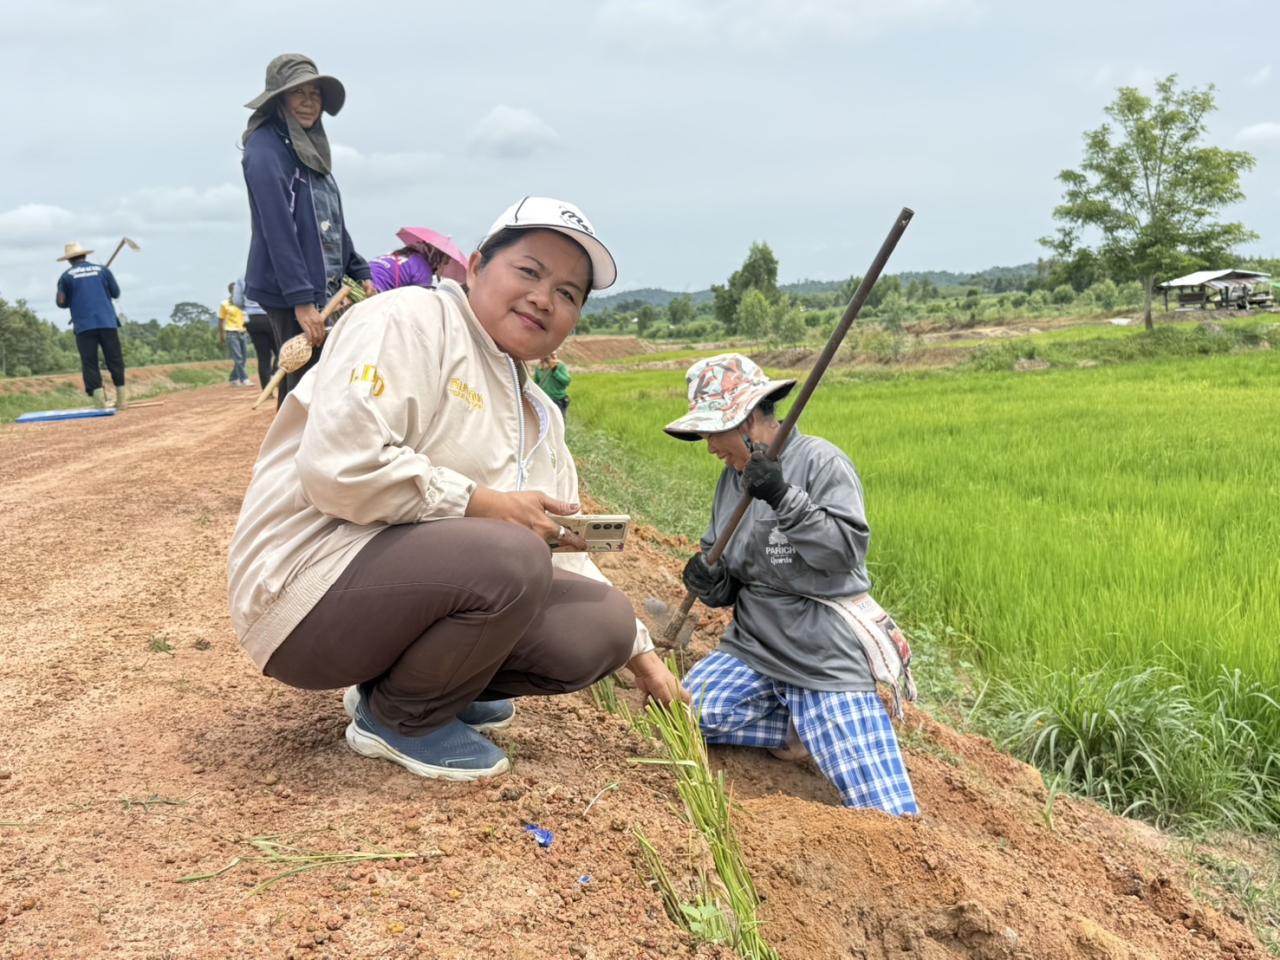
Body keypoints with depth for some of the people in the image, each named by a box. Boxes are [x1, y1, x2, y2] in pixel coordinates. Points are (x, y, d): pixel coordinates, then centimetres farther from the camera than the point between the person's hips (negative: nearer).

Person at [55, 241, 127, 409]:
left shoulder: (66, 276, 6)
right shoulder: (102, 270, 10)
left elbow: (62, 303, 9)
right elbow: (116, 293, 13)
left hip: (83, 326, -1)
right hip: (108, 322, 1)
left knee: (89, 362, 1)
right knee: (114, 359, 5)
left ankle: (98, 394, -12)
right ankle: (121, 398, 2)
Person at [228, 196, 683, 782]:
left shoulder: (538, 415, 14)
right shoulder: (412, 320, -11)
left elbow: (560, 551, 19)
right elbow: (339, 466, -25)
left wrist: (638, 651, 15)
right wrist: (486, 506, -18)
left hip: (428, 587, 8)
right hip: (309, 583, -8)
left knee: (602, 623, -4)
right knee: (509, 558, -30)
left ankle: (401, 681, 11)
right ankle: (399, 717, -4)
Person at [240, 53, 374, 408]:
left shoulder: (310, 147, 18)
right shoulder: (266, 148, -9)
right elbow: (277, 229, -18)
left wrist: (360, 273, 18)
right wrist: (302, 299, -23)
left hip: (324, 290, 9)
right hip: (291, 295, -9)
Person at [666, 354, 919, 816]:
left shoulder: (821, 462, -10)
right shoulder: (733, 477, 9)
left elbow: (846, 553, -20)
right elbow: (729, 583, 14)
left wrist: (784, 499, -29)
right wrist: (710, 583, -9)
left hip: (827, 659, -7)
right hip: (753, 647, 7)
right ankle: (805, 725, 2)